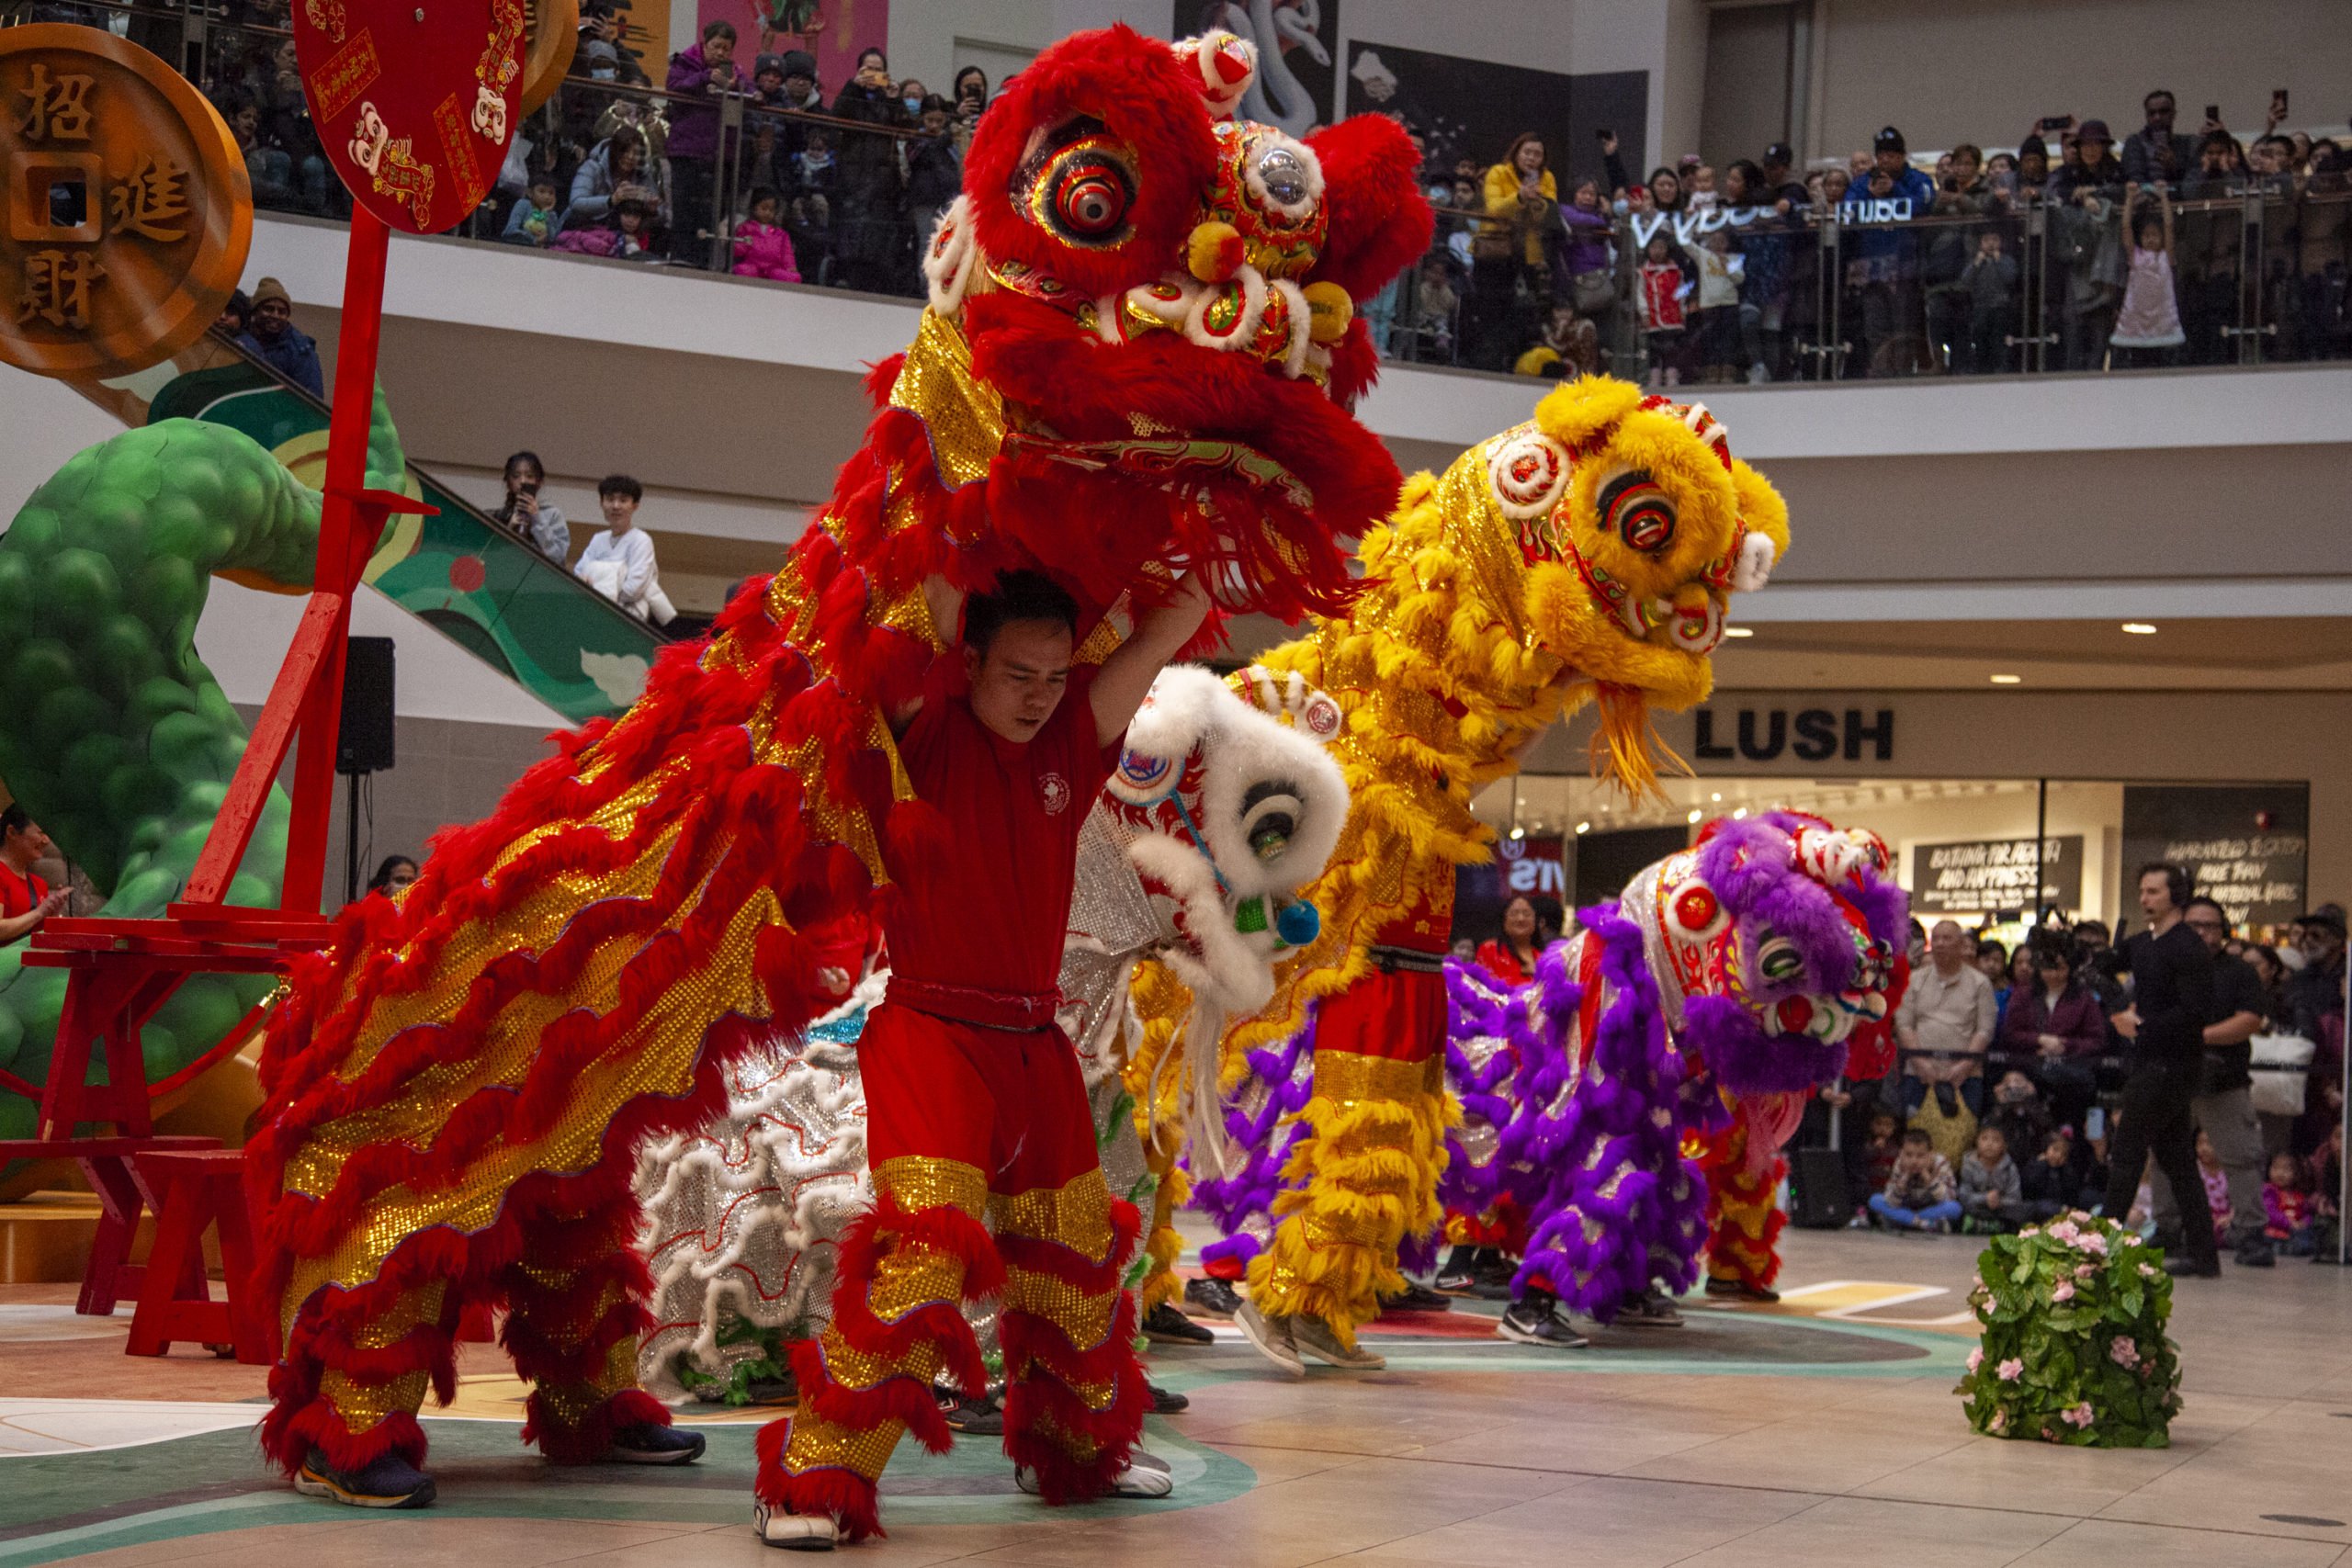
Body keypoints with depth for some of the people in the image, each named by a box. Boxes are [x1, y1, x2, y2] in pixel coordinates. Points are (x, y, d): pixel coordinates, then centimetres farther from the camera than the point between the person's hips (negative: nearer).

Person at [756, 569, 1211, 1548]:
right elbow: (937, 594, -18)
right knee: (923, 1250, -20)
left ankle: (1075, 1449, 39)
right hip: (931, 1031, -6)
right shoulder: (927, 733, -5)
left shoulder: (1071, 743, 8)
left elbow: (1179, 621, 6)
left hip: (1035, 1044, 6)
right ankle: (814, 1483, -16)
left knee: (1075, 1255, 17)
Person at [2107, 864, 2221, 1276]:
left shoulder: (2188, 949, -13)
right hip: (2152, 1063, 9)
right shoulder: (2140, 946, 15)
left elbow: (2197, 1013, -19)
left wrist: (2142, 1026, -17)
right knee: (2177, 1158, 9)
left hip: (2171, 1067, -9)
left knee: (2126, 1152, -6)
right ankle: (2202, 1254, 12)